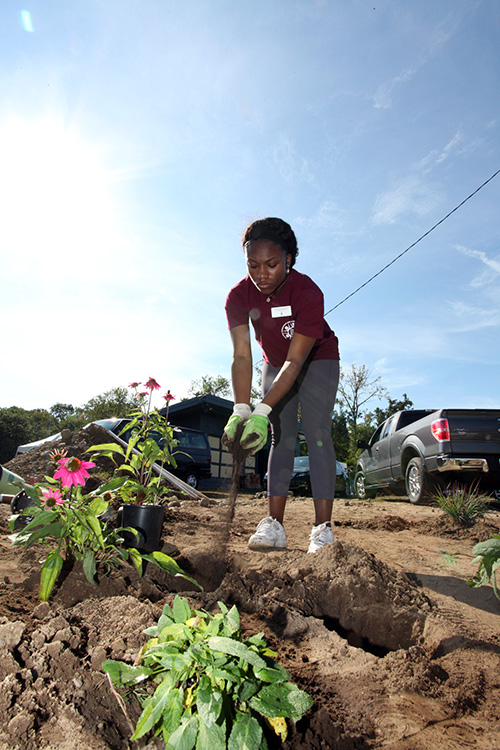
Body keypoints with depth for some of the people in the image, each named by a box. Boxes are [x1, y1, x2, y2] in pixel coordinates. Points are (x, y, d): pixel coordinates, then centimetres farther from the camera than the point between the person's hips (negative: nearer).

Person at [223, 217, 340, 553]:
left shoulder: (308, 293, -34)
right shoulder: (239, 297, -23)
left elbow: (295, 361, -36)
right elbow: (241, 357, -28)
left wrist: (263, 411, -45)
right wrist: (241, 410, -41)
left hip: (317, 361, -3)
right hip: (276, 364, 4)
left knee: (317, 433, -14)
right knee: (282, 437, -2)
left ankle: (323, 528, -14)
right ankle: (274, 525, -3)